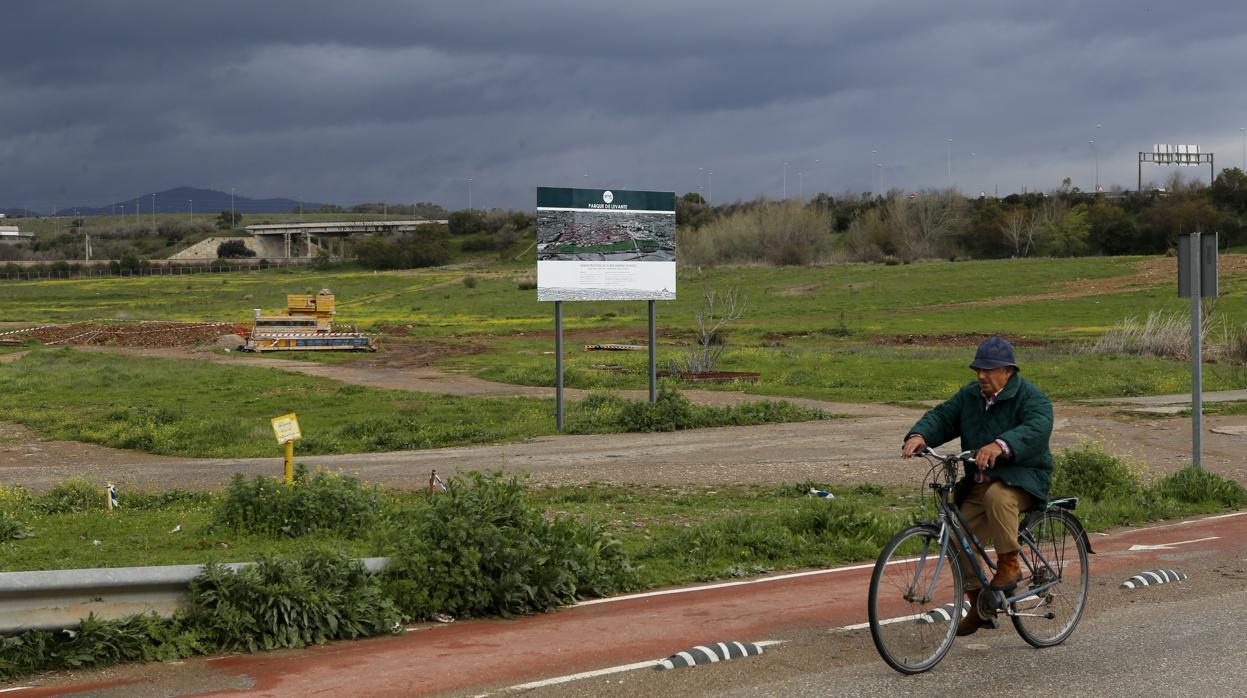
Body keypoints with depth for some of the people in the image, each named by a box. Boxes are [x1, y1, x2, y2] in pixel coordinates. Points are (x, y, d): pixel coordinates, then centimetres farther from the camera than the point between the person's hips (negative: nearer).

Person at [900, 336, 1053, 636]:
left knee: (997, 496, -39)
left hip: (1024, 477, -6)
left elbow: (1036, 430, -31)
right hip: (979, 482, 7)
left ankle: (1009, 564, -21)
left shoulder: (1032, 398, -12)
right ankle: (979, 606, 16)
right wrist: (919, 436, -22)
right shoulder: (969, 395, 9)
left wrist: (1000, 446, -49)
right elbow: (941, 417, 2)